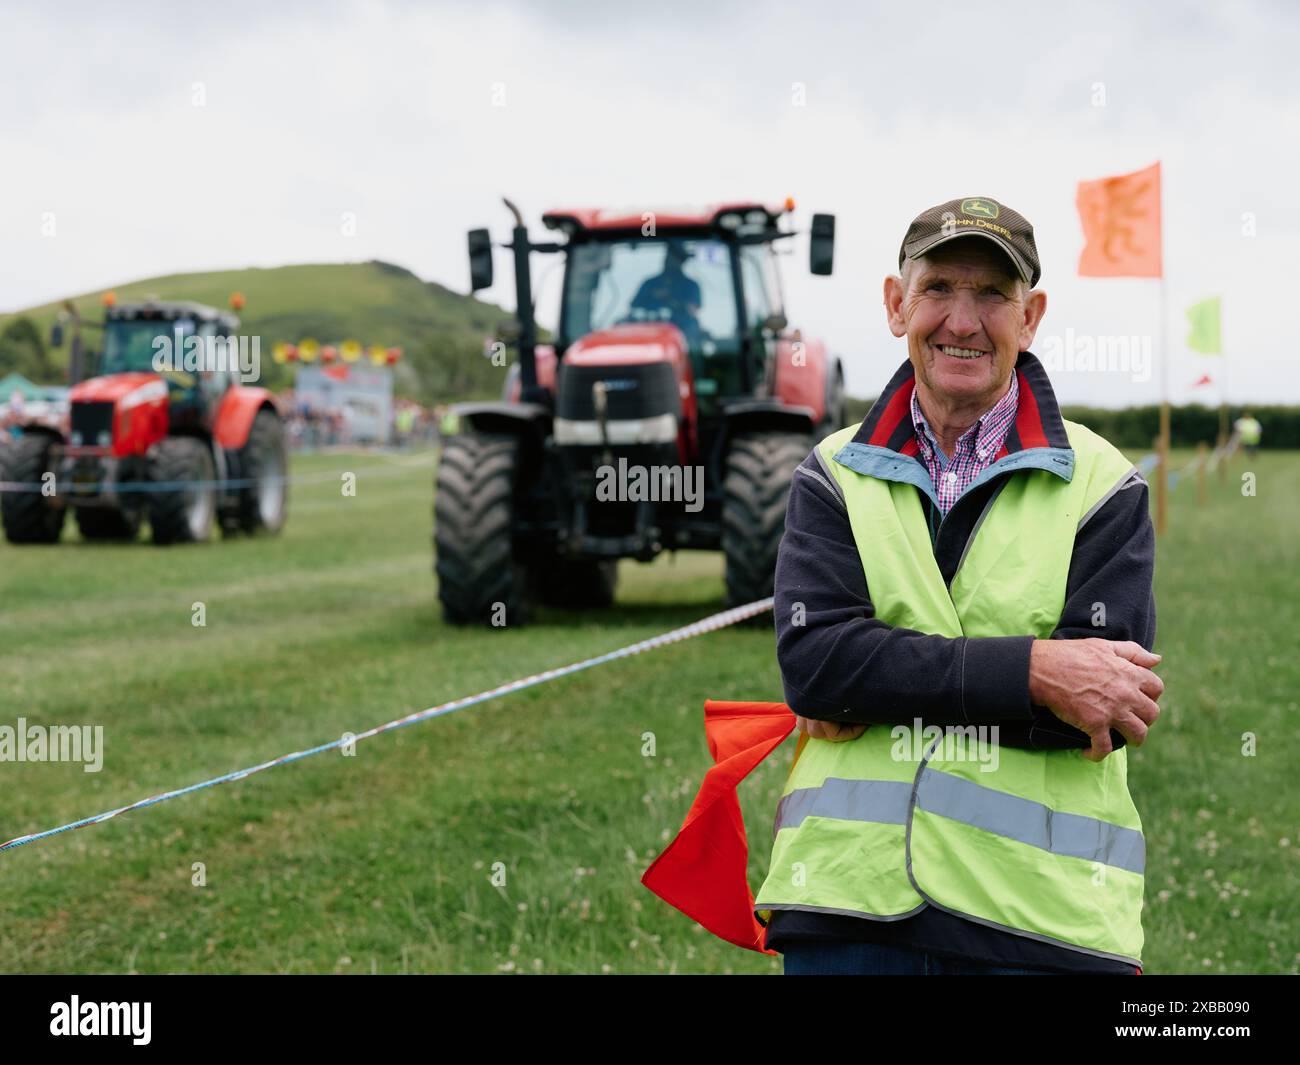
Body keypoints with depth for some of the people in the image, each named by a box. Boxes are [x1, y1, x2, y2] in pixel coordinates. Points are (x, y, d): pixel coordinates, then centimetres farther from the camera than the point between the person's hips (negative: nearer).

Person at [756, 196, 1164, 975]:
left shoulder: (1103, 487, 5)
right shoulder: (837, 478, 10)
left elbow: (1104, 705, -9)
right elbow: (812, 661, -7)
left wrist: (881, 691, -12)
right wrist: (1029, 673, -16)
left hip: (1044, 915, -1)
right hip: (846, 903, 1)